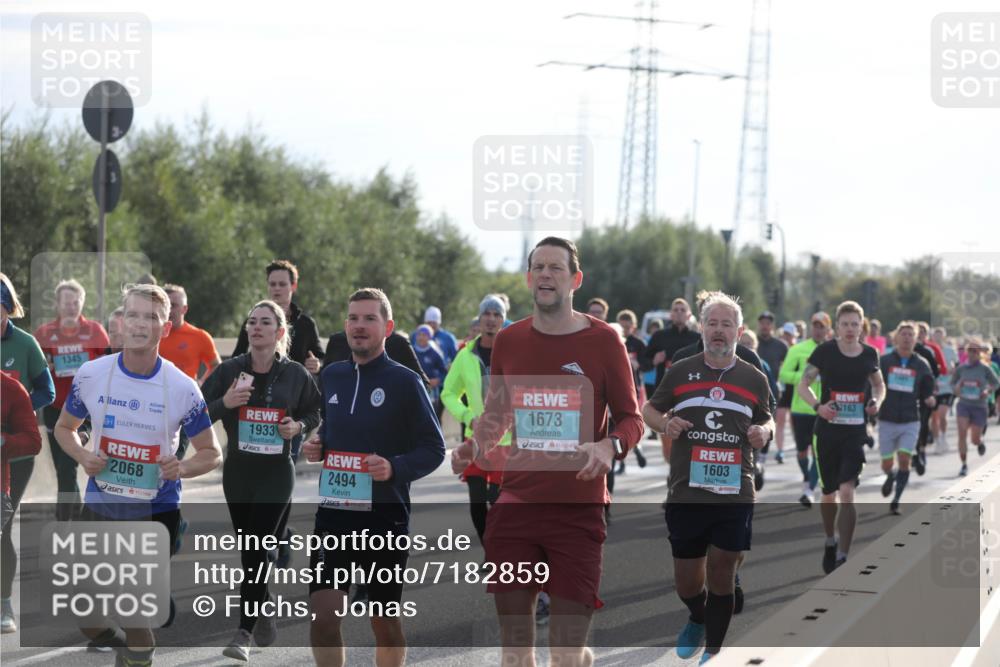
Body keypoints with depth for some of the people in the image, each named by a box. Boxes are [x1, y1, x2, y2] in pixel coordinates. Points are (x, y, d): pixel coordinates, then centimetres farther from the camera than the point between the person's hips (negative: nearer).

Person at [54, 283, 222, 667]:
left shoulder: (183, 387, -11)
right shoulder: (91, 375, -5)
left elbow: (211, 454, -1)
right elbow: (64, 427, 11)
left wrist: (182, 468, -23)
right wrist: (83, 456, -11)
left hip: (157, 510, -2)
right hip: (100, 505, 2)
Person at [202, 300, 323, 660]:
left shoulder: (295, 374, -4)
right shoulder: (230, 370, -2)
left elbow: (315, 411, 11)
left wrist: (299, 426, -10)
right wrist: (224, 403, -19)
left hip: (276, 472, -3)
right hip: (237, 470, 3)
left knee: (255, 549, -11)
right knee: (248, 549, 12)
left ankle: (244, 633, -10)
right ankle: (265, 612, 35)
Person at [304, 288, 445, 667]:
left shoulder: (404, 381, -5)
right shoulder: (331, 376, 8)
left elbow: (433, 449, -5)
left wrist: (395, 468, -22)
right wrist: (315, 447, 2)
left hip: (386, 517, -3)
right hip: (334, 512, 3)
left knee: (385, 621, 9)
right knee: (323, 615, -10)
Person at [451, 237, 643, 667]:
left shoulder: (602, 341, 0)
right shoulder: (508, 340, 10)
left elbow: (630, 419, 3)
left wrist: (610, 447, -18)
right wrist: (472, 448, 3)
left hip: (578, 509, -3)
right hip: (515, 505, 3)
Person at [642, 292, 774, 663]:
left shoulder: (754, 379, 7)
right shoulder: (680, 372, 4)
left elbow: (767, 420, 19)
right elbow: (649, 410, 13)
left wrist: (764, 432, -5)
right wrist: (663, 424, -9)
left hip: (735, 495, 0)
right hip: (685, 494, 0)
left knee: (721, 573, 1)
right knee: (686, 577, 7)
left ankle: (713, 653, 13)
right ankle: (698, 620, 41)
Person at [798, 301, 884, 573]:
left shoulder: (869, 354, 2)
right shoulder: (825, 351, -5)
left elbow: (879, 384, 19)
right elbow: (803, 385, 0)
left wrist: (877, 401, -4)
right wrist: (818, 406, -19)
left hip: (855, 431, 0)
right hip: (827, 430, 0)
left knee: (847, 491, -14)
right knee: (829, 493, 12)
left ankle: (843, 557, -12)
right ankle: (830, 542, 38)